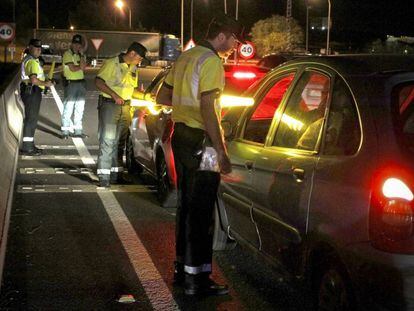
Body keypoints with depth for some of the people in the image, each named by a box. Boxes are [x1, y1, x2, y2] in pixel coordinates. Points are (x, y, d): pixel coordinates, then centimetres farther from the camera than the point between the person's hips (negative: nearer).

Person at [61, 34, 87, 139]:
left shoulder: (80, 55, 16)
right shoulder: (67, 54, -6)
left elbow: (83, 67, 0)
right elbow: (72, 68, -16)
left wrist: (81, 55, -7)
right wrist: (81, 67, 0)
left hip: (81, 82, 7)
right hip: (71, 83, -7)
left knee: (80, 108, 10)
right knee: (68, 108, -6)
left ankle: (78, 130, 17)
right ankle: (65, 131, -2)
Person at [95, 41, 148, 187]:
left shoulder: (133, 69, 16)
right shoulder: (112, 63, -8)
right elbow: (98, 82, -13)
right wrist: (114, 95, -22)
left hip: (125, 106, 7)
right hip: (109, 105, -7)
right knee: (107, 141, -8)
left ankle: (116, 174, 18)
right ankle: (104, 177, -6)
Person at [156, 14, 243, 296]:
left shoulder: (186, 57, 14)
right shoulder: (212, 61, -14)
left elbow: (162, 96, 20)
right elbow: (207, 109, -22)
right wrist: (221, 152, -22)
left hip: (181, 136, 9)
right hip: (200, 141, -9)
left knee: (186, 205, 17)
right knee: (201, 212, -5)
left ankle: (182, 267, 27)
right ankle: (196, 280, -1)